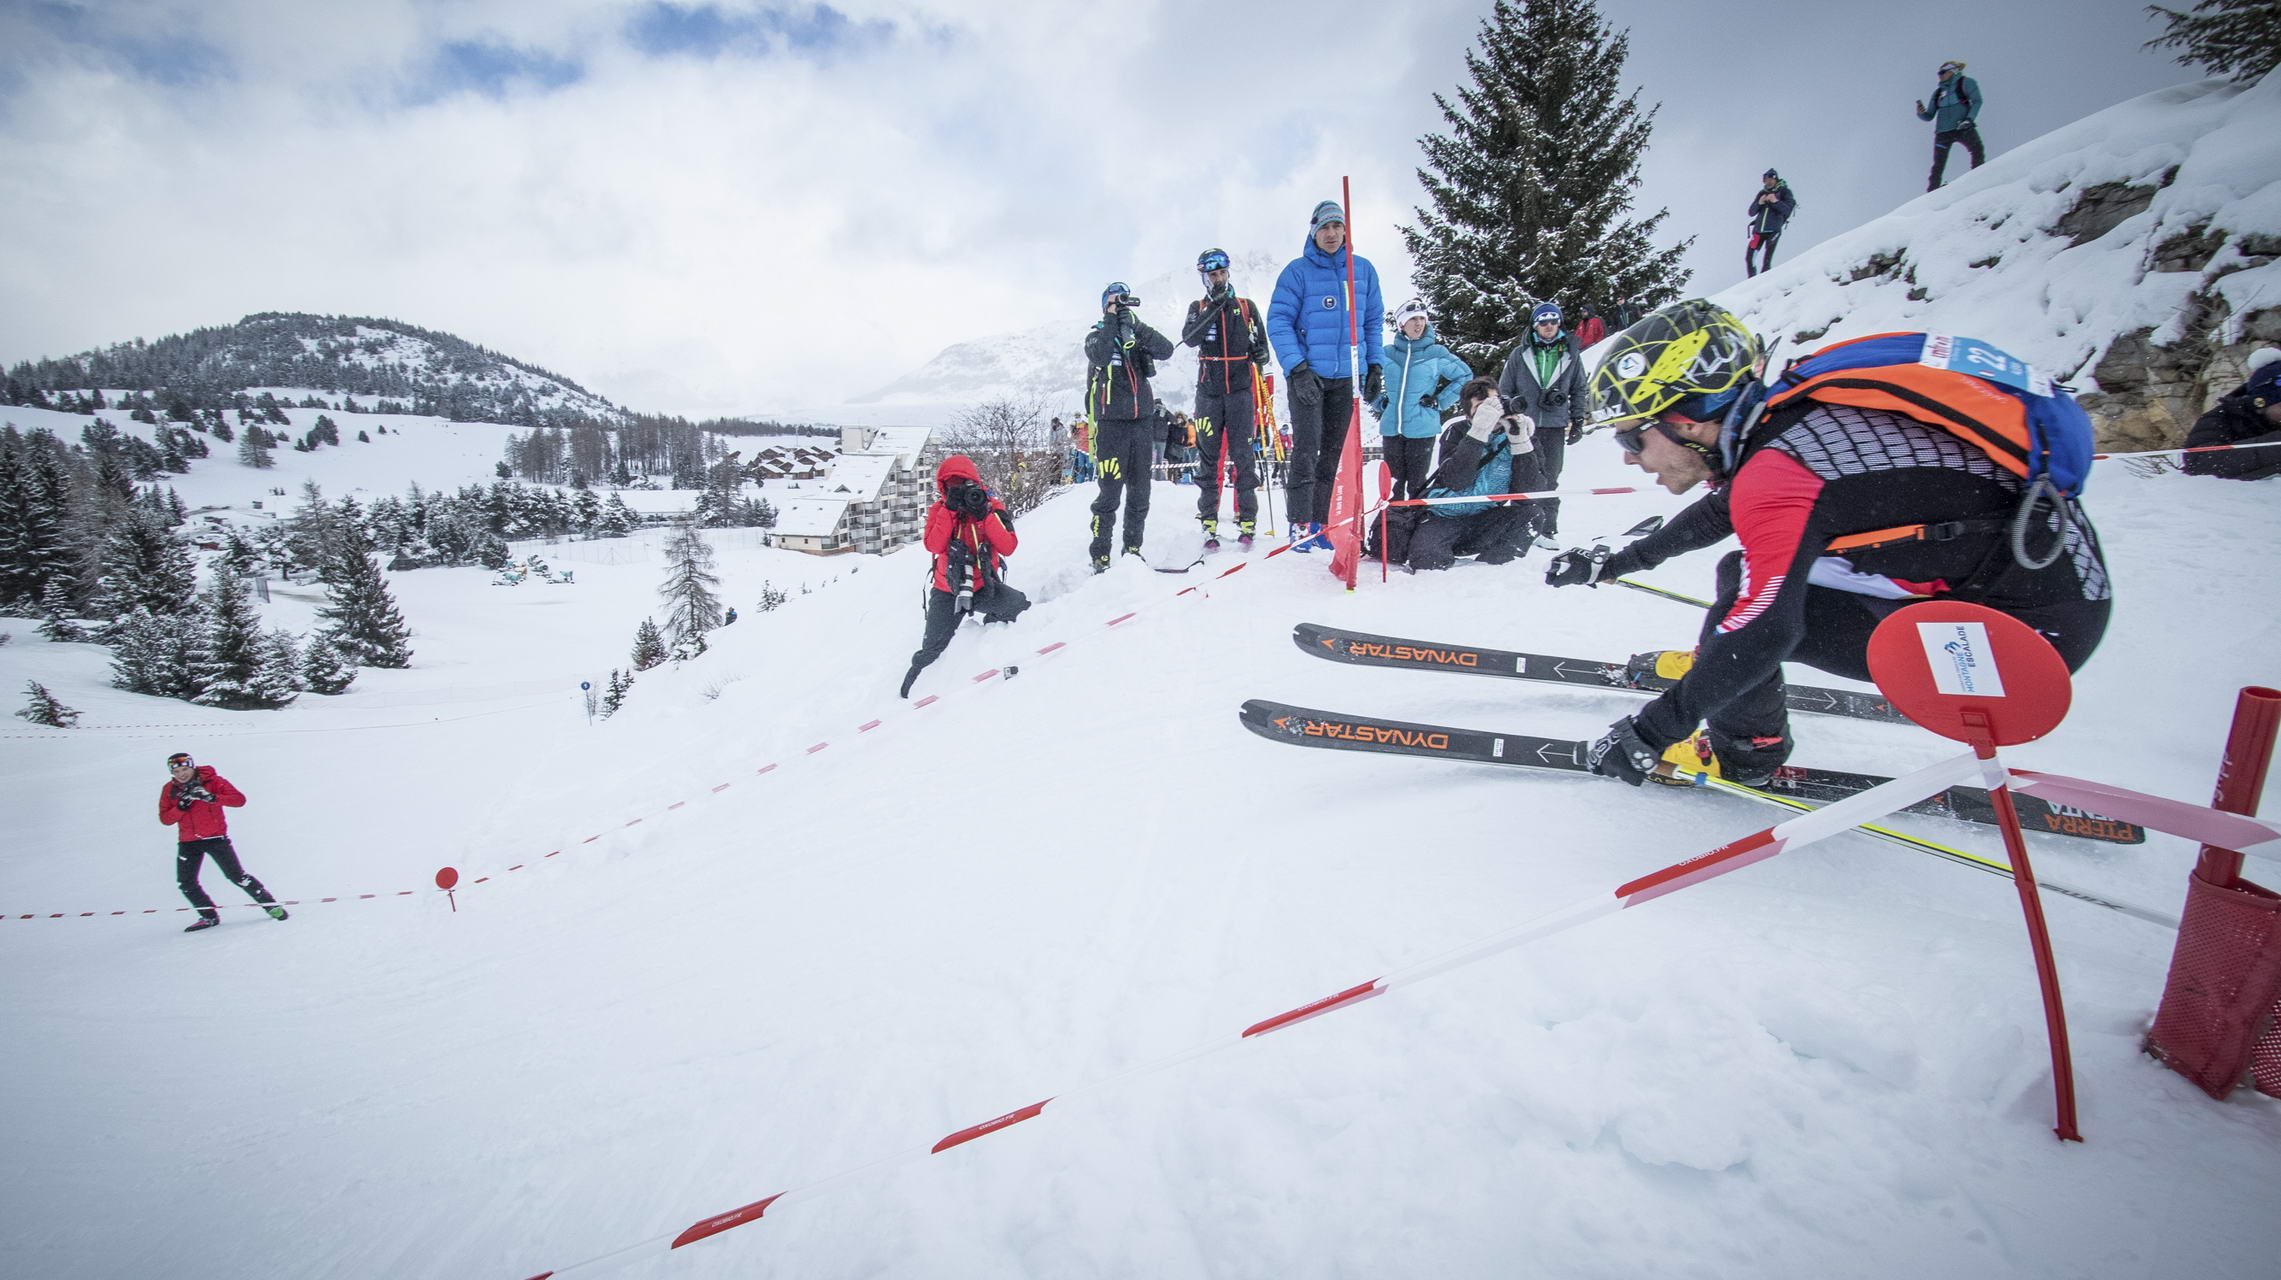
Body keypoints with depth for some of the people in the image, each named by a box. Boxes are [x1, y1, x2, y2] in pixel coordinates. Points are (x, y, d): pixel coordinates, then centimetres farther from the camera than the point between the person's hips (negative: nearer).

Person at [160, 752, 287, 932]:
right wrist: (181, 806, -19)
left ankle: (270, 905, 3)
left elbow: (239, 799, -18)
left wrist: (211, 798, -31)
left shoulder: (212, 781, -9)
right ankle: (209, 916, 21)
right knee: (186, 884, 5)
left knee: (237, 876, -6)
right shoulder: (169, 790, 2)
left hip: (216, 837, -5)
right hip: (188, 842, 5)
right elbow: (165, 819, -1)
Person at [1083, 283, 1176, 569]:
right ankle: (1100, 555, -3)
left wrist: (1136, 325, -12)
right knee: (1110, 492, -9)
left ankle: (1132, 548, 17)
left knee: (1140, 491, 7)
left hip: (1143, 421, 4)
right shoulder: (1097, 336, 6)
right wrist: (1111, 319, -11)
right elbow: (1100, 356, -18)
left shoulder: (1139, 336, 14)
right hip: (1111, 424, -4)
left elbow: (1166, 351, -6)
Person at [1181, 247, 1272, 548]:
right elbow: (1189, 338, -9)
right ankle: (1209, 524, 5)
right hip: (1209, 392, 1)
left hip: (1241, 390, 0)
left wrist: (1260, 356, -11)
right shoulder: (1198, 308, 10)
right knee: (1209, 458, 1)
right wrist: (1214, 307, -14)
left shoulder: (1247, 307, 11)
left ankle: (1247, 521, -3)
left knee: (1243, 457, -5)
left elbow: (1261, 346, 11)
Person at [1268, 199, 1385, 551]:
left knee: (1332, 452, 7)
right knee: (1306, 449, -10)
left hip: (1346, 376, 4)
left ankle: (1319, 524, 14)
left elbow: (1373, 321, 16)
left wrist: (1375, 366, 9)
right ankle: (1300, 525, -4)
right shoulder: (1297, 271, -1)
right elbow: (1279, 321, -7)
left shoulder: (1363, 270, 10)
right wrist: (1297, 368, -17)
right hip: (1308, 374, -4)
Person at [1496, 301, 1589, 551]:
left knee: (1549, 479, 4)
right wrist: (1511, 404, -9)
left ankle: (1546, 529, 9)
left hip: (1555, 427, 2)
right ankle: (1523, 527, -4)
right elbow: (1503, 389, 11)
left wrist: (1578, 421, 10)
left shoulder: (1570, 354, 11)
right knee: (1525, 478, -8)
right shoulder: (1520, 354, 7)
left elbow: (1579, 390, 17)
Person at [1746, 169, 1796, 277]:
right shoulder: (1762, 193, 15)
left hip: (1773, 231, -4)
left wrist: (1776, 201, -18)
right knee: (1749, 259, 0)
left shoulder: (1784, 192, 4)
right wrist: (1759, 203, -9)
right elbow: (1751, 212, 8)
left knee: (1766, 261, -15)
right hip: (1758, 230, 4)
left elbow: (1788, 210, -7)